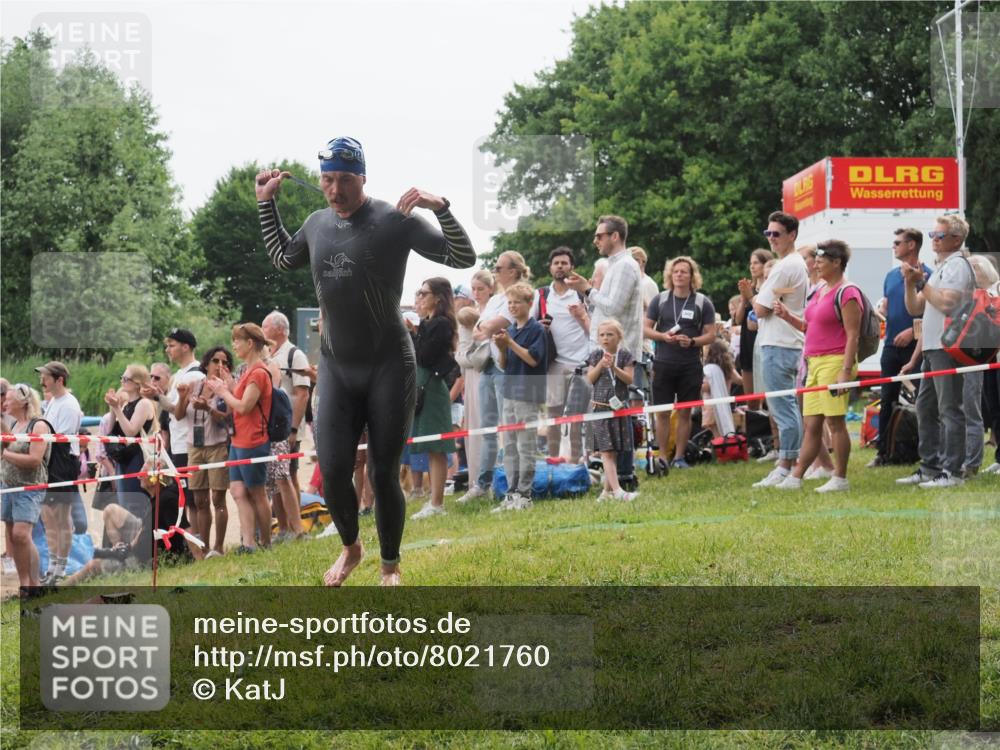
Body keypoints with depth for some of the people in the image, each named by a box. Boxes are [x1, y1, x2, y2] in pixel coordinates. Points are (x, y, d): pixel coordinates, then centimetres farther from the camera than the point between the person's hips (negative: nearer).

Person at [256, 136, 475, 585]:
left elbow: (464, 258, -13)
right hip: (336, 367, 4)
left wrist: (440, 208, -28)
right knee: (332, 470, -4)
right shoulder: (317, 224, 6)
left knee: (383, 475, -1)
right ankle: (350, 548, 23)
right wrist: (265, 202, 20)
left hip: (389, 367, -4)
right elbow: (282, 259, 28)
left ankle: (390, 566, 18)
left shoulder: (394, 221, -11)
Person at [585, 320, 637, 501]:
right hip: (600, 406, -1)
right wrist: (600, 365, -15)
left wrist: (614, 367, -19)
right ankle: (617, 490, -18)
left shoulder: (624, 355, 3)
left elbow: (629, 379, -5)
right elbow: (590, 379, -1)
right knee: (606, 451, -11)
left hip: (618, 405, 1)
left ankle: (607, 490, 16)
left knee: (613, 451, 6)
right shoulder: (596, 355, 4)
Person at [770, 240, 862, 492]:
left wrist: (846, 371, -21)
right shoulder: (819, 292, 18)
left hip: (835, 361, -9)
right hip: (815, 362, 9)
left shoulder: (847, 294, -10)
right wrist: (788, 317, 11)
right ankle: (795, 477, 8)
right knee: (811, 425, 8)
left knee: (835, 422, -5)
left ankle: (840, 478, 1)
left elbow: (853, 335, -14)